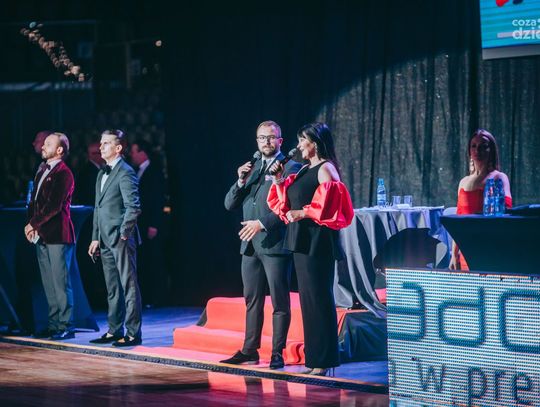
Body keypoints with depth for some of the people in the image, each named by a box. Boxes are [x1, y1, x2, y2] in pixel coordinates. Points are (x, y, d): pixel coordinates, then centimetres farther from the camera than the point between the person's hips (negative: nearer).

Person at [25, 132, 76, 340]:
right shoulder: (42, 170, 16)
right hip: (41, 235, 9)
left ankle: (66, 326, -1)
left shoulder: (63, 173, -11)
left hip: (58, 235, -9)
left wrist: (34, 224, -12)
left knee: (61, 282, -5)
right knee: (49, 283, 12)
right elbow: (34, 200, 16)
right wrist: (31, 224, 3)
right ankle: (54, 324, 18)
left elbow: (54, 206, -17)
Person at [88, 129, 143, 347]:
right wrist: (96, 238, 16)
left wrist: (123, 234, -16)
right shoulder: (102, 174, 17)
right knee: (113, 289, 13)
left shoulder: (125, 173, -10)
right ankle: (114, 331, 19)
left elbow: (133, 207, -17)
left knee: (129, 287, -5)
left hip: (121, 239, -9)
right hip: (106, 240, 9)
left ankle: (133, 334, -3)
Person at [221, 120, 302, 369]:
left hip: (275, 244, -7)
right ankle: (249, 350, 18)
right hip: (251, 245, 7)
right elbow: (230, 204, 14)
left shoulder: (290, 168, -4)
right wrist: (241, 181, -3)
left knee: (280, 302, -2)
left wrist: (263, 223, -19)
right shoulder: (251, 169, 17)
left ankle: (277, 354, 1)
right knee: (252, 301, 12)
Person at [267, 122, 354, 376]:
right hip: (301, 241, 9)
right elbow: (286, 205, 18)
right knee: (307, 298, 9)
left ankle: (324, 360, -5)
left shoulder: (325, 169, -8)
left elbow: (327, 205, -18)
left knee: (318, 297, -7)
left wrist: (303, 213, -19)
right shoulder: (305, 170, 18)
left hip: (317, 241, -9)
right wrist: (279, 181, 7)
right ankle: (314, 357, 13)